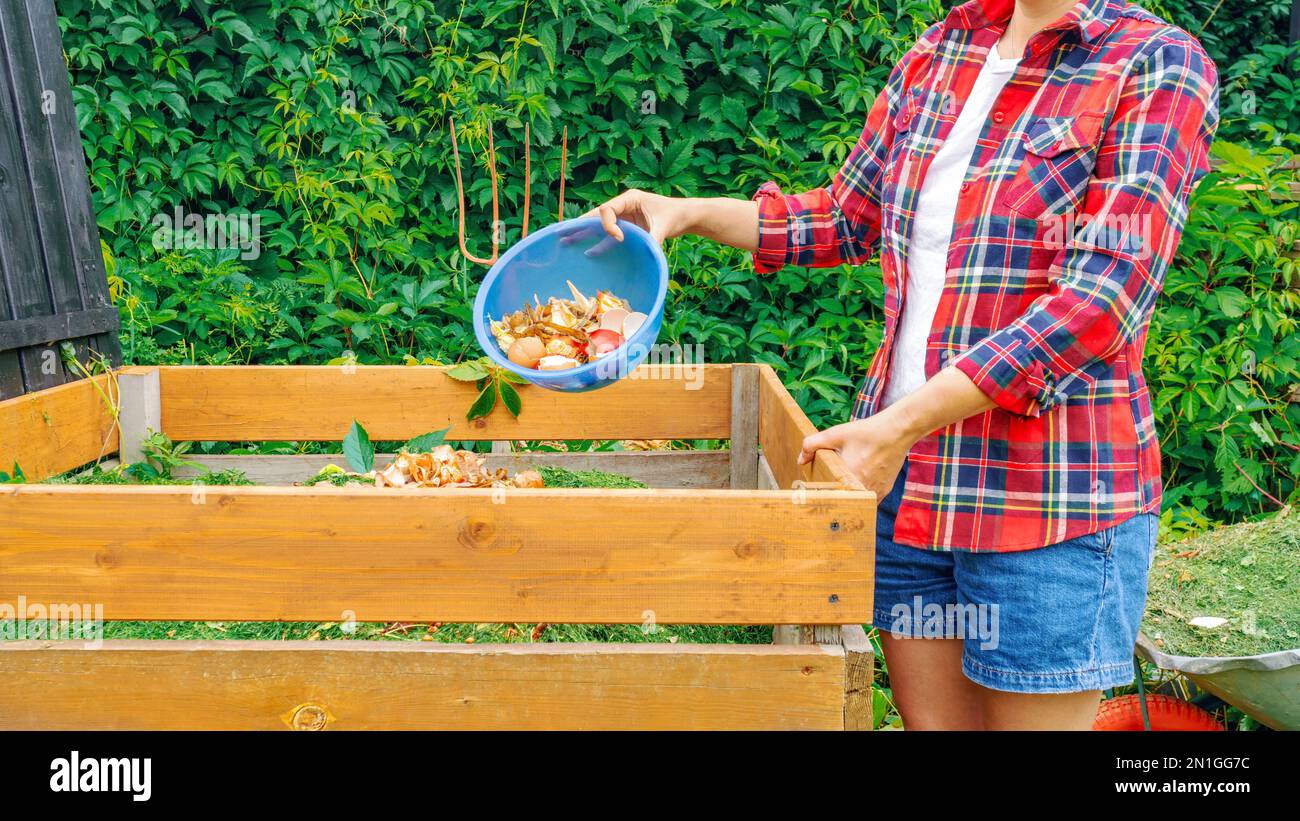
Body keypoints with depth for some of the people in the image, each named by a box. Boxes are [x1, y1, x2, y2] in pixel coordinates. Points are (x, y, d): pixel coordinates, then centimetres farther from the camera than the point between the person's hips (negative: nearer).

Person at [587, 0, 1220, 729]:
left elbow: (1100, 301, -18)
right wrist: (687, 213, 9)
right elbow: (849, 219, 20)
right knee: (930, 717, 16)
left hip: (1051, 498, -5)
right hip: (903, 476, 5)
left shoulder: (1160, 66, -8)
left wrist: (900, 425, -23)